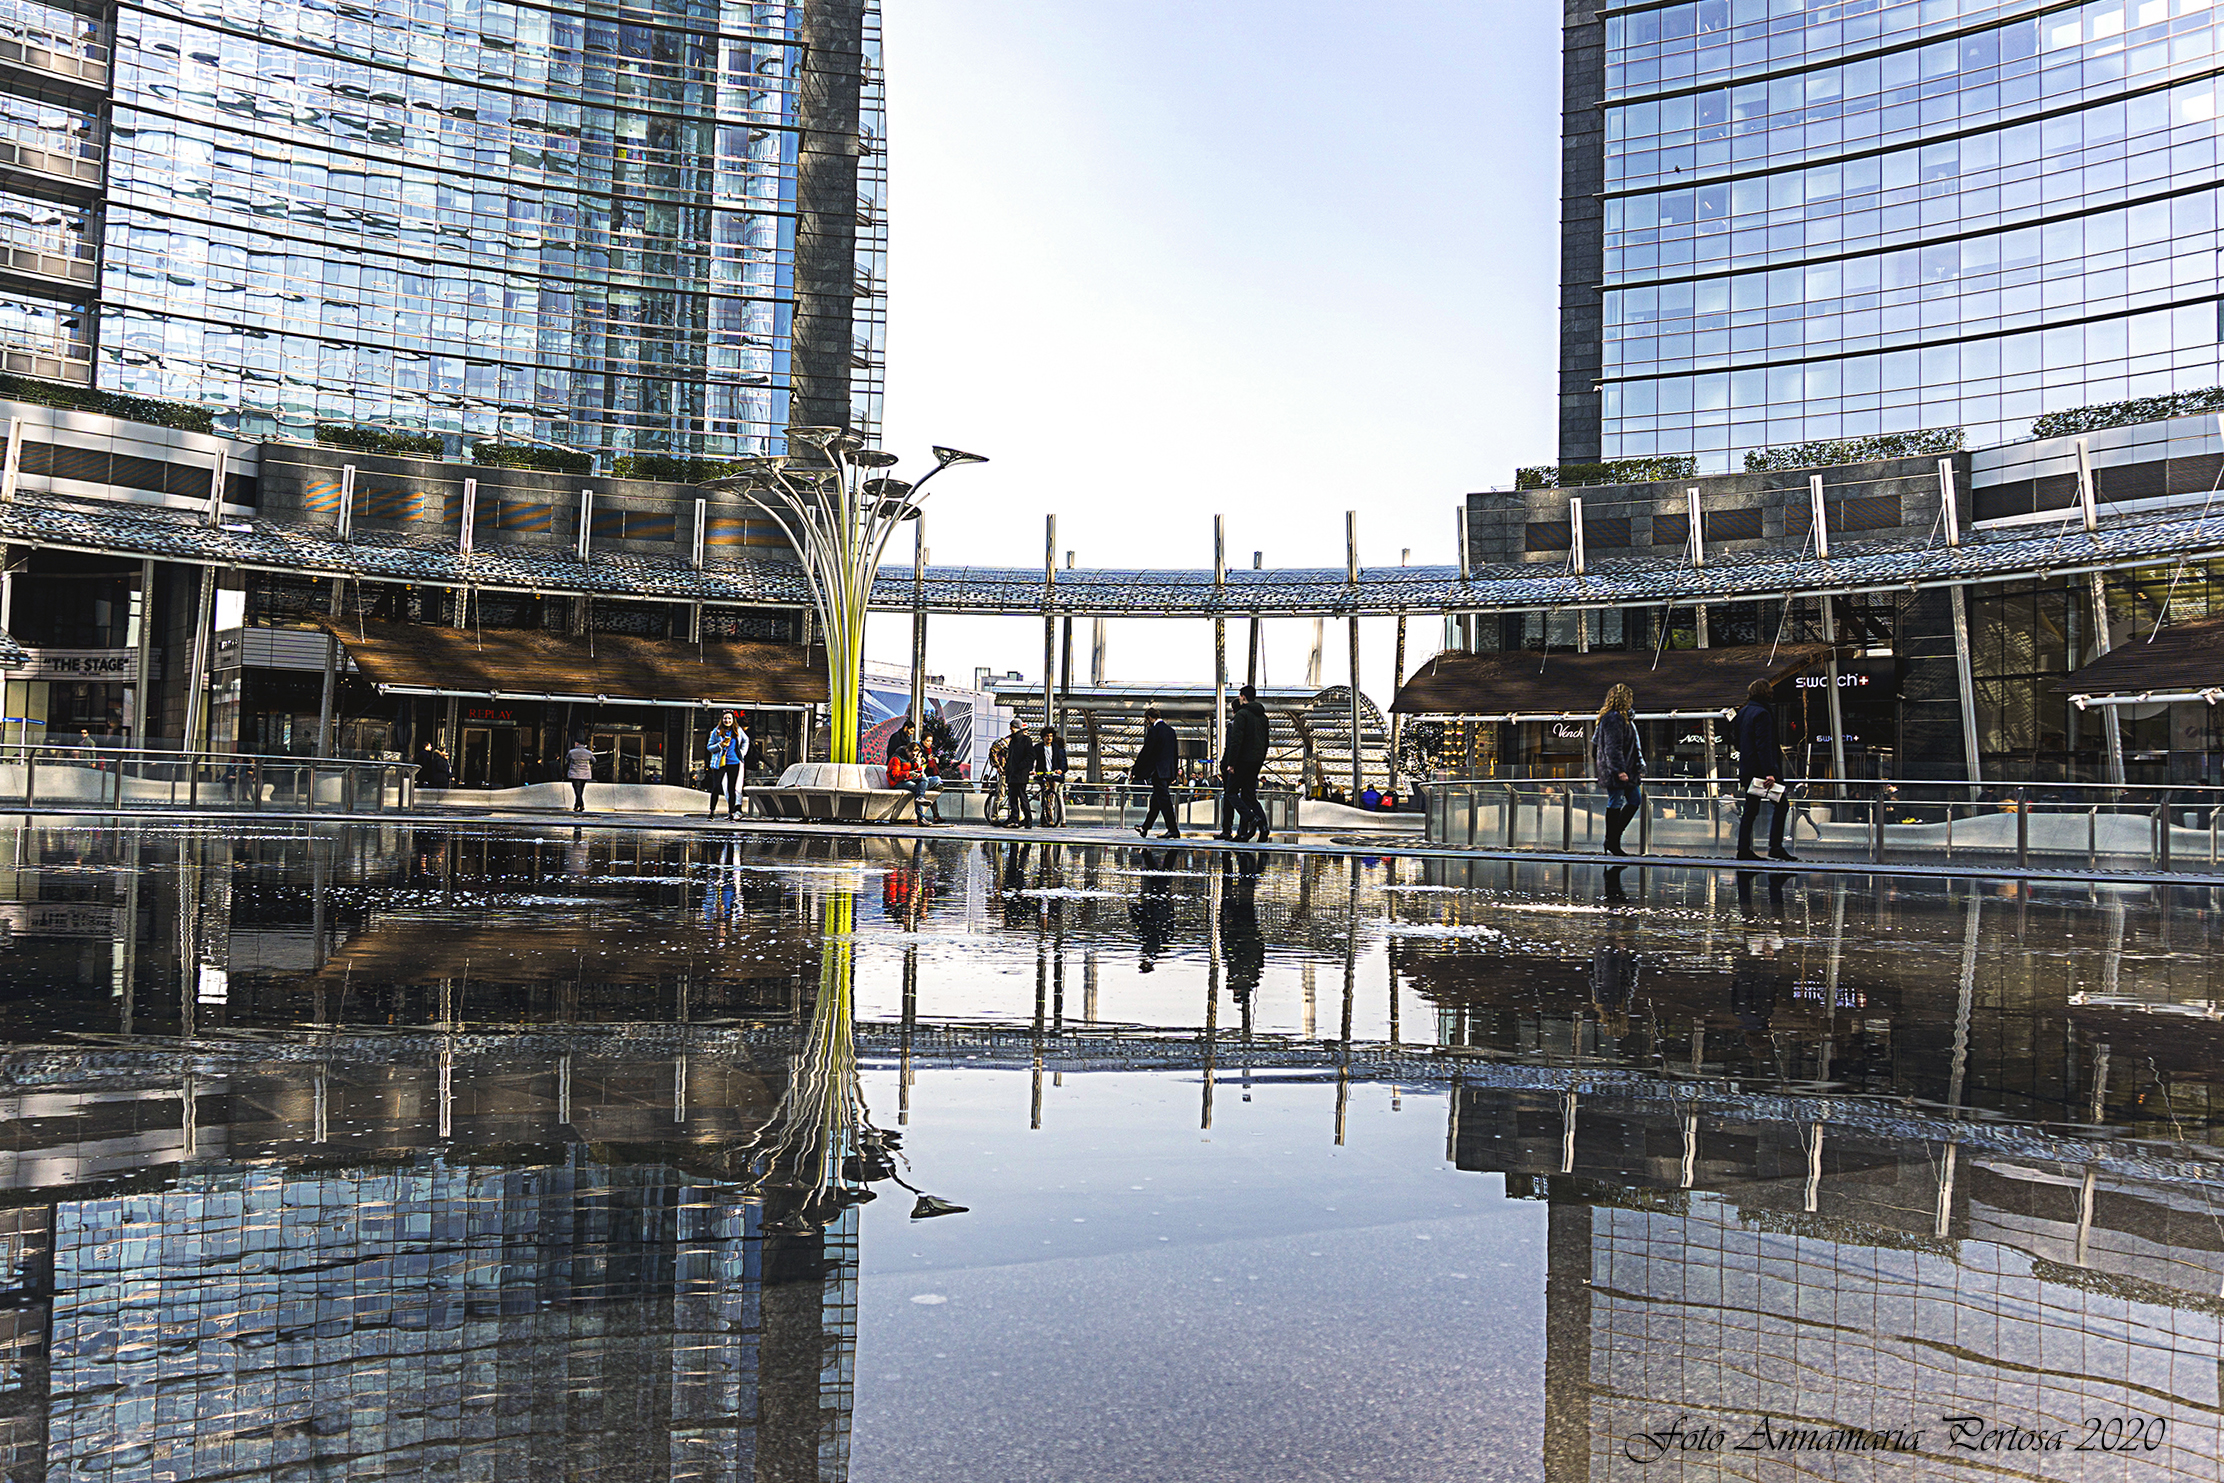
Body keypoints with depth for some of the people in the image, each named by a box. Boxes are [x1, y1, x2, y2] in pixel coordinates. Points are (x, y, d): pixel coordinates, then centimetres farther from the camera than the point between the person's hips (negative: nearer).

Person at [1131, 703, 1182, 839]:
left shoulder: (1153, 730, -12)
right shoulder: (1170, 730, 13)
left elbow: (1145, 752, -13)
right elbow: (1175, 753, 17)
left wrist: (1134, 771, -6)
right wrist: (1174, 773, 24)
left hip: (1158, 771, -9)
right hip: (1168, 771, 9)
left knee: (1164, 800, -8)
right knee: (1156, 799, 16)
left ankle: (1173, 830, -11)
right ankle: (1145, 827, 26)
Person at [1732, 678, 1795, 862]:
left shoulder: (1742, 712, 13)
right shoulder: (1762, 713, -13)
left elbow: (1736, 740, 20)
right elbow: (1764, 745, -20)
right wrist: (1770, 771, -24)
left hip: (1747, 769, 9)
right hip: (1761, 769, -9)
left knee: (1750, 810, 10)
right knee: (1782, 805, -2)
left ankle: (1743, 849, 6)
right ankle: (1775, 846, -6)